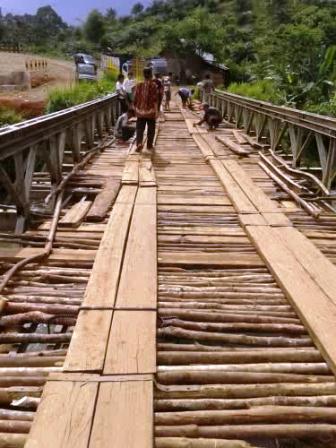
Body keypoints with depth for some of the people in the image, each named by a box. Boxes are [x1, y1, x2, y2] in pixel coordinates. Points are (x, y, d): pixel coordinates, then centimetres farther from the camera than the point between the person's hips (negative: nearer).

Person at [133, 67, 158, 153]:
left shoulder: (139, 85, 2)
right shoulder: (153, 85, -7)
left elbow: (135, 99, 6)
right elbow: (155, 99, -12)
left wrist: (135, 108, 18)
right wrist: (156, 111, -8)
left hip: (140, 111, 2)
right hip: (150, 111, -2)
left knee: (140, 128, 4)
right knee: (151, 129, 12)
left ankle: (139, 143, -16)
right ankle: (149, 145, 18)